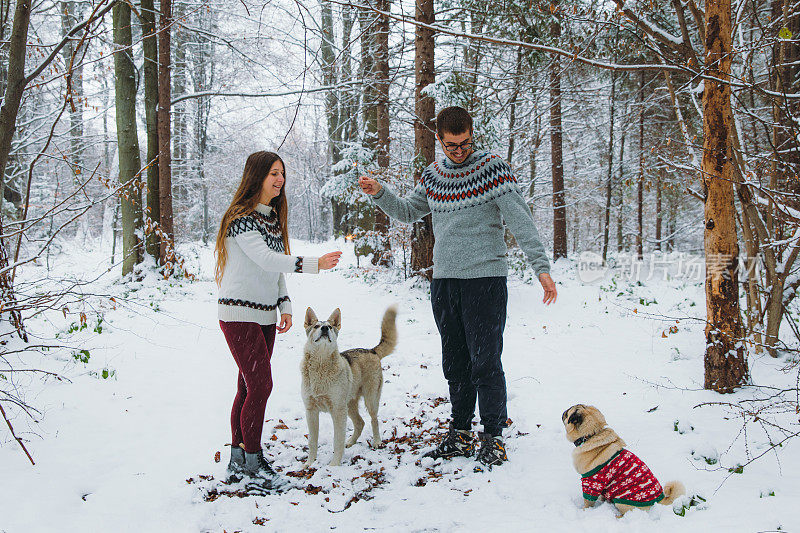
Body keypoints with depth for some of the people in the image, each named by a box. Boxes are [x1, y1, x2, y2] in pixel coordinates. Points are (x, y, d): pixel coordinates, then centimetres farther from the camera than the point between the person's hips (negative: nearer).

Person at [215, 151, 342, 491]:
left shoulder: (272, 217, 14)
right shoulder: (241, 218, -13)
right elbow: (265, 259, -26)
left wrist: (285, 306, 10)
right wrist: (315, 264, -34)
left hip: (264, 315, 8)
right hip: (239, 313, -8)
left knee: (249, 387, 8)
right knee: (260, 385, -10)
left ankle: (238, 461, 16)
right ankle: (253, 462, 1)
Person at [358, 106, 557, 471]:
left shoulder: (493, 168, -5)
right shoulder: (433, 174, 11)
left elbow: (520, 220, -10)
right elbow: (407, 212, 23)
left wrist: (541, 266, -19)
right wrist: (379, 193, 5)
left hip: (485, 279, -5)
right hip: (444, 280, 5)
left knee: (485, 361, -3)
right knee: (455, 362, 11)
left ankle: (492, 437, 8)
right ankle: (460, 435, 21)